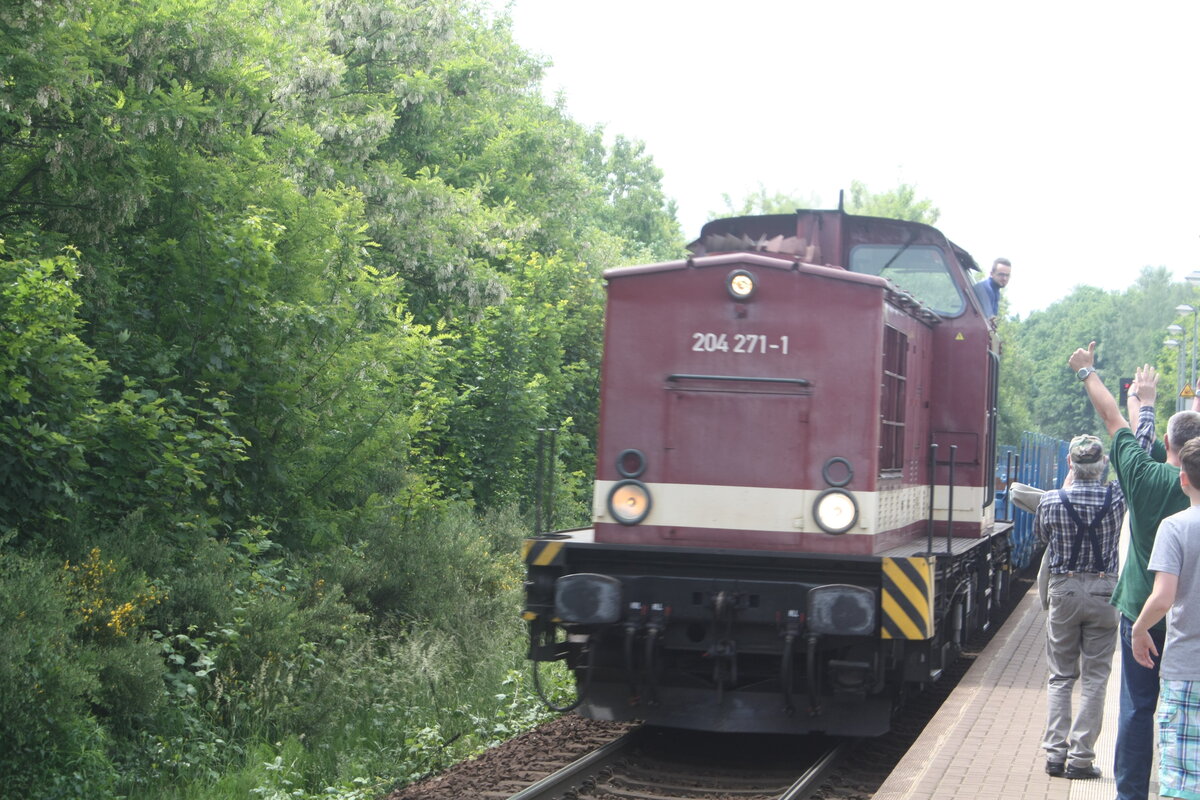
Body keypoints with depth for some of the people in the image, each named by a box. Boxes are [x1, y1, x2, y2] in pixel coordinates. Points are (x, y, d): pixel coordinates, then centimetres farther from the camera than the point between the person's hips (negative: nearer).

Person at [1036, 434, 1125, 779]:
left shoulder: (1051, 501, -9)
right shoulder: (1117, 497, -8)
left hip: (1063, 590, 0)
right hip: (1104, 591, 0)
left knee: (1060, 677, 10)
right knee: (1094, 679, 4)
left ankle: (1055, 752, 6)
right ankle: (1081, 757, 2)